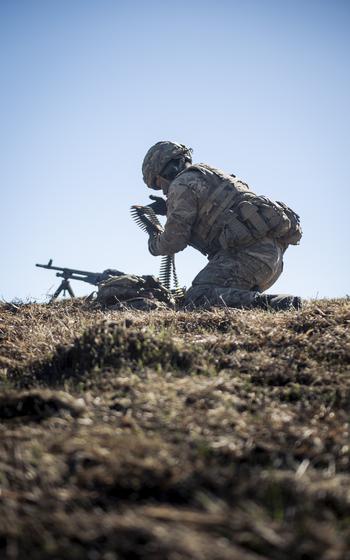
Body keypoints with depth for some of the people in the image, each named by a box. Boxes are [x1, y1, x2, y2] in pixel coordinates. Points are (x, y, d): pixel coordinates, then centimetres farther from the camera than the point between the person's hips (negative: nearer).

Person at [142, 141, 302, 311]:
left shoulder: (182, 184, 2)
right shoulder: (212, 175, 31)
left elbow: (174, 241, -1)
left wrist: (154, 244, 21)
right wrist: (168, 209, 42)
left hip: (251, 250, -9)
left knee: (197, 300, -19)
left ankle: (273, 303, -30)